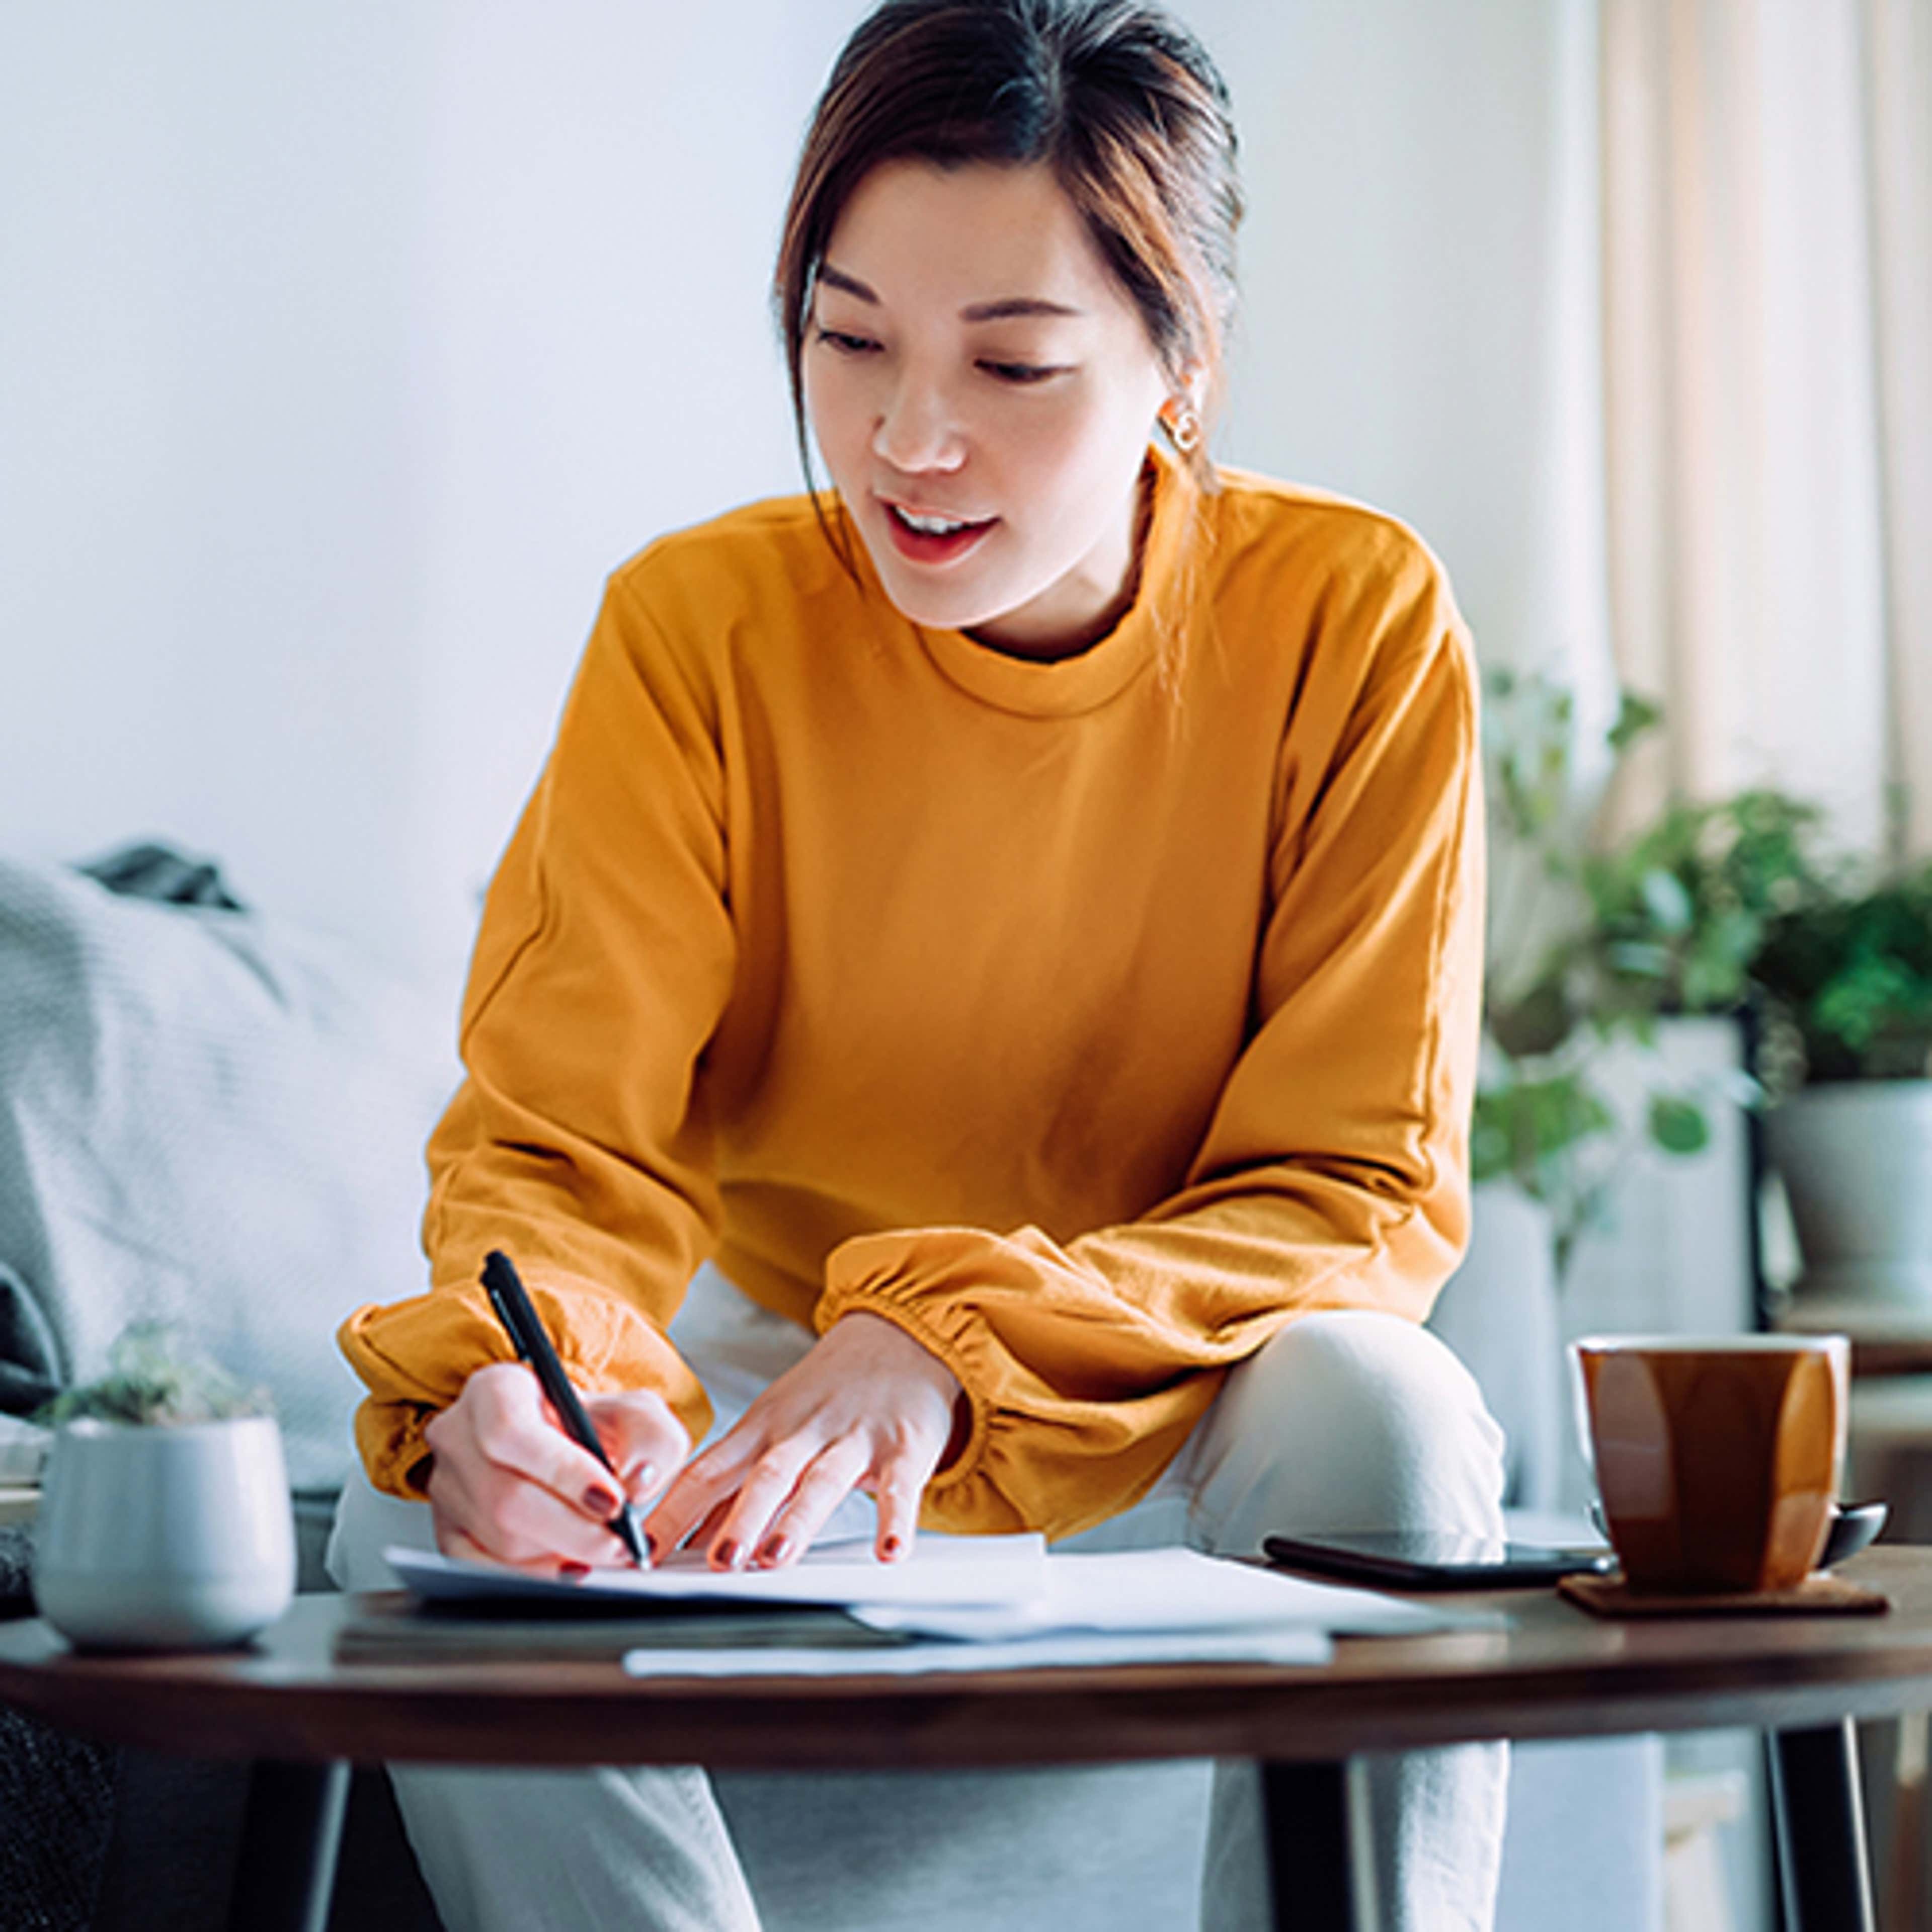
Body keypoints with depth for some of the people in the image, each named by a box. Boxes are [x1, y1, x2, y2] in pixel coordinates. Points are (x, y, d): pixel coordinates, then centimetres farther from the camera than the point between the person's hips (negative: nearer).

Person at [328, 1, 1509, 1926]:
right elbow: (562, 1141, -15)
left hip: (1182, 1453, -1)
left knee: (1371, 1401, -33)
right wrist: (508, 1375, -39)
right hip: (771, 1399, 1)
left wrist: (958, 1343, -32)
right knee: (437, 1496, -27)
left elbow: (1363, 1189, -15)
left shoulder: (1357, 626, -14)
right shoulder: (699, 626, -12)